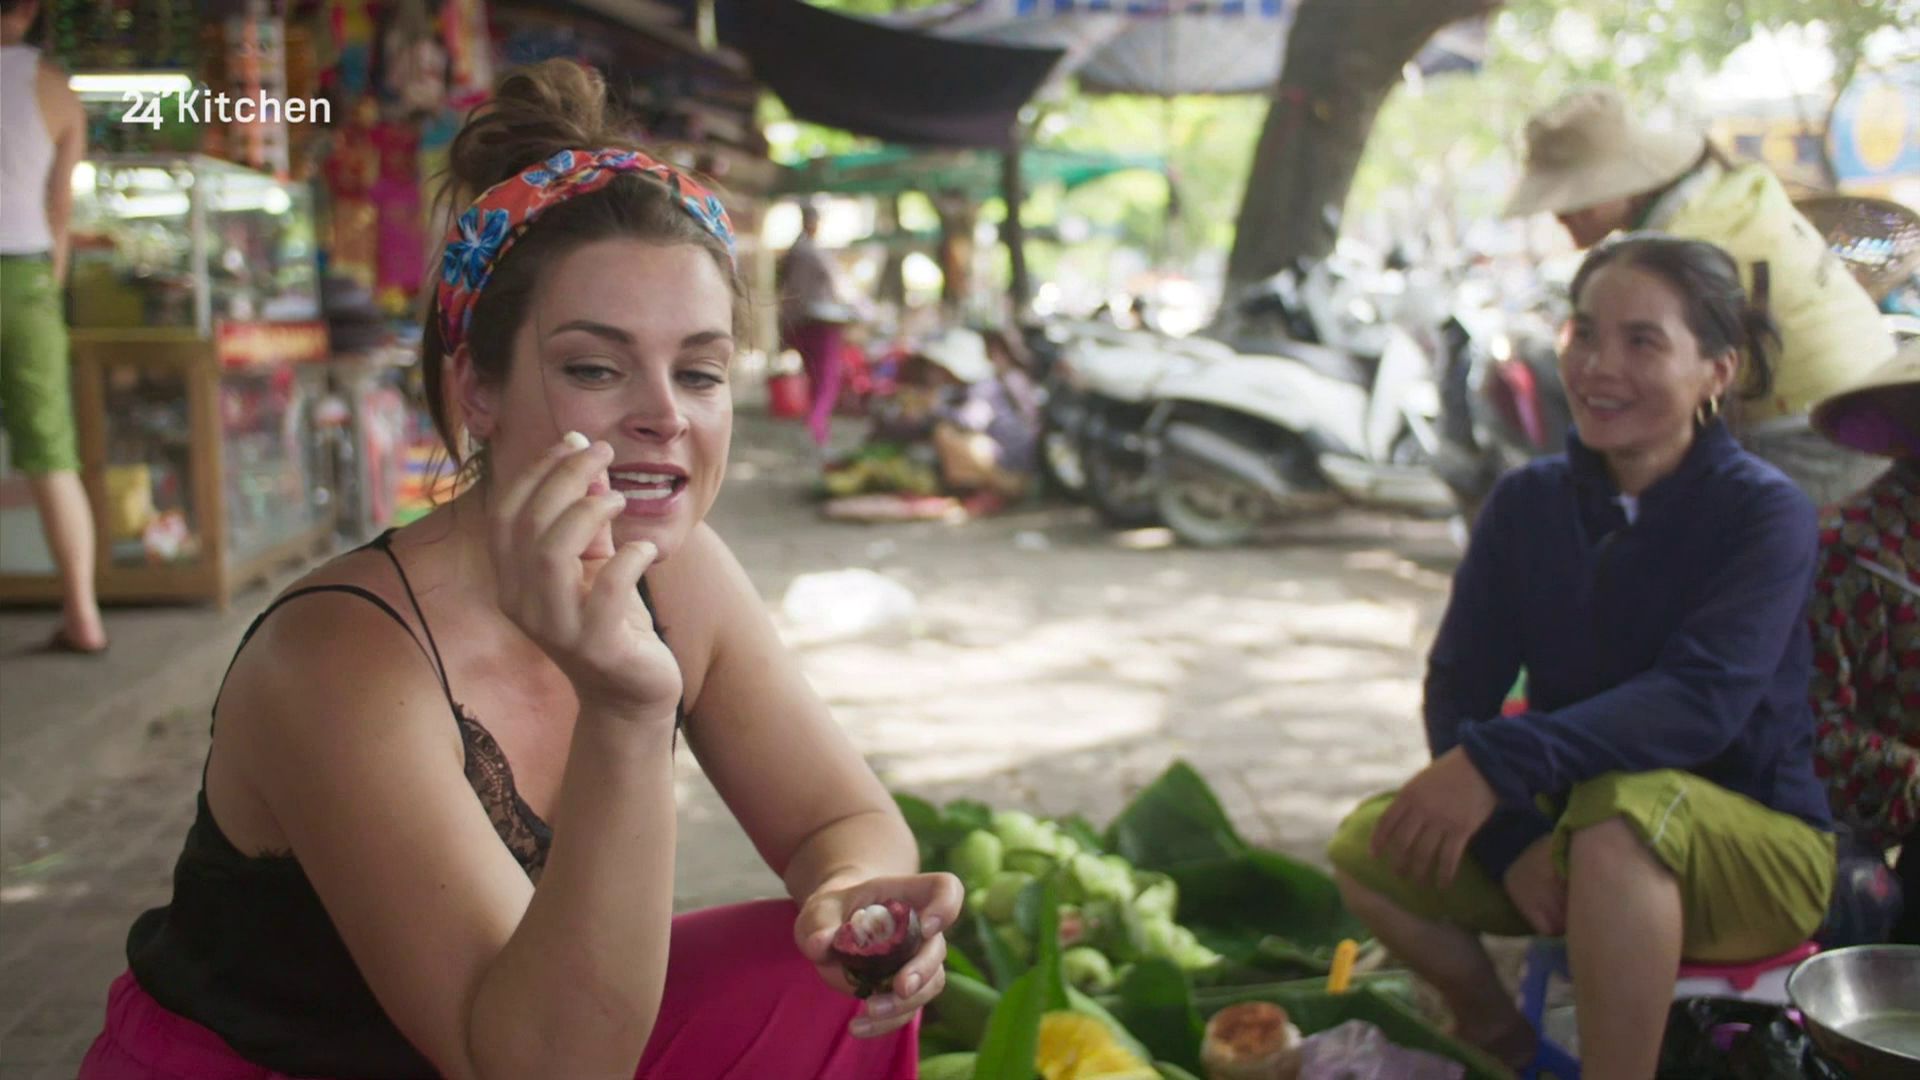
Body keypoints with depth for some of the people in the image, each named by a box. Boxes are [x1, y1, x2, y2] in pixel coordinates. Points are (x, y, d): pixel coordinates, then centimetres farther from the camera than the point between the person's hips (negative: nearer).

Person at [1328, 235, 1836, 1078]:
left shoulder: (1765, 513, -15)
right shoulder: (1528, 503, -1)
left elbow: (1704, 700, -30)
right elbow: (1457, 688, -8)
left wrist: (1496, 763, -41)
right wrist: (1513, 840, -26)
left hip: (1758, 848, -5)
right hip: (1575, 828, 5)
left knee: (1620, 808, -37)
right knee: (1370, 846, -17)